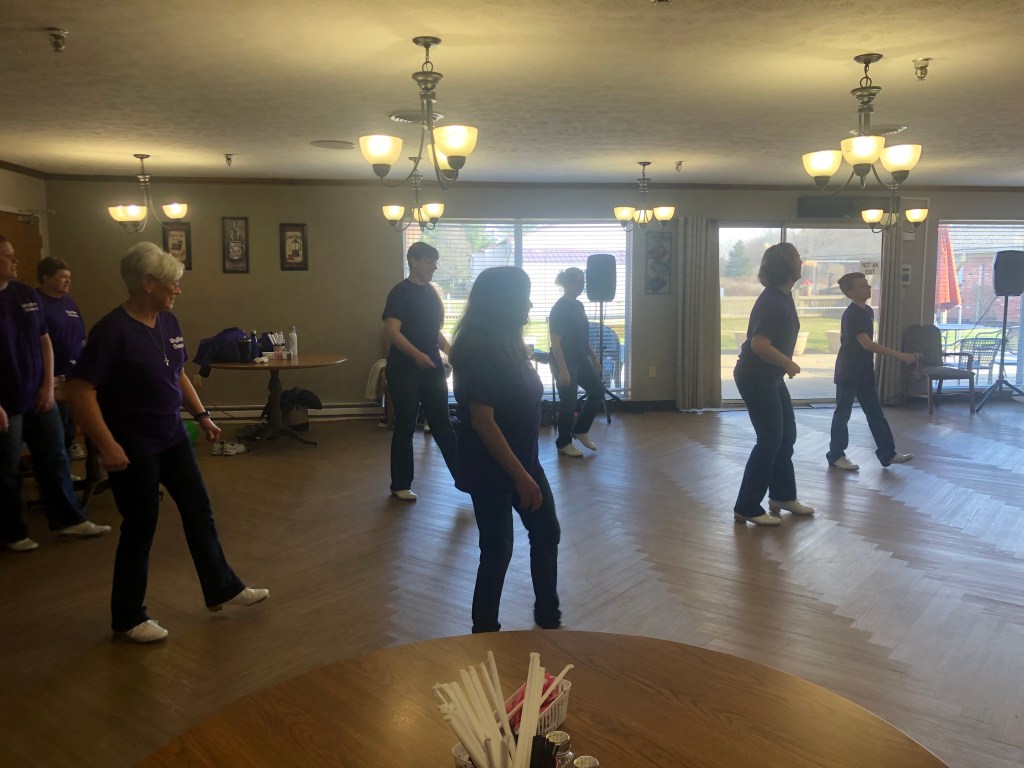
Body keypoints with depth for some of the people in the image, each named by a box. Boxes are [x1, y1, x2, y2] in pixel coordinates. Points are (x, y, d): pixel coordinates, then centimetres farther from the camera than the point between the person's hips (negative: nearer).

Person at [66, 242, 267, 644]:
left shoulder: (168, 322, 3)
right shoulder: (112, 331, -20)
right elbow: (80, 391, -22)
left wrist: (202, 415, 12)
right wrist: (107, 445, -26)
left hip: (173, 438, 8)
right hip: (133, 448, -8)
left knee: (199, 511, 14)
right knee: (140, 527, 4)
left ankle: (222, 588, 30)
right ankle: (128, 618, 22)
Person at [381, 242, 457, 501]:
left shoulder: (430, 292, 13)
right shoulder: (400, 292, -9)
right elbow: (392, 331, -19)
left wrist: (451, 352, 9)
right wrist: (417, 355, -31)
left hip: (432, 368, 6)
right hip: (404, 370, -6)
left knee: (443, 425, 9)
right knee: (405, 427, 2)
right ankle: (400, 485, 14)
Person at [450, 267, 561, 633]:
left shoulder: (507, 344, 6)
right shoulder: (479, 352, -23)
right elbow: (482, 422, -26)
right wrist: (520, 476, -24)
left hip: (523, 461, 10)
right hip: (491, 470, -10)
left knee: (547, 533, 17)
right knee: (498, 549, 2)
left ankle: (548, 616, 36)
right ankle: (485, 632, 23)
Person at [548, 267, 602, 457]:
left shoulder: (579, 306, 9)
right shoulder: (559, 309, -17)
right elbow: (555, 342, -20)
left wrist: (594, 357, 18)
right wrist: (562, 370, -23)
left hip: (581, 360, 9)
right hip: (565, 363, -9)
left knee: (597, 390, 9)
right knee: (569, 402, 0)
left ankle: (580, 430, 23)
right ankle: (563, 443, 16)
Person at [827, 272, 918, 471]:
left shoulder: (868, 311, 9)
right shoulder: (851, 315, -20)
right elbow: (867, 344, -28)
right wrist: (900, 355, -31)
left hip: (864, 372, 8)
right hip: (848, 373, -8)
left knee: (875, 413, 10)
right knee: (842, 414, 2)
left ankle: (887, 453, 16)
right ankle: (836, 456, 12)